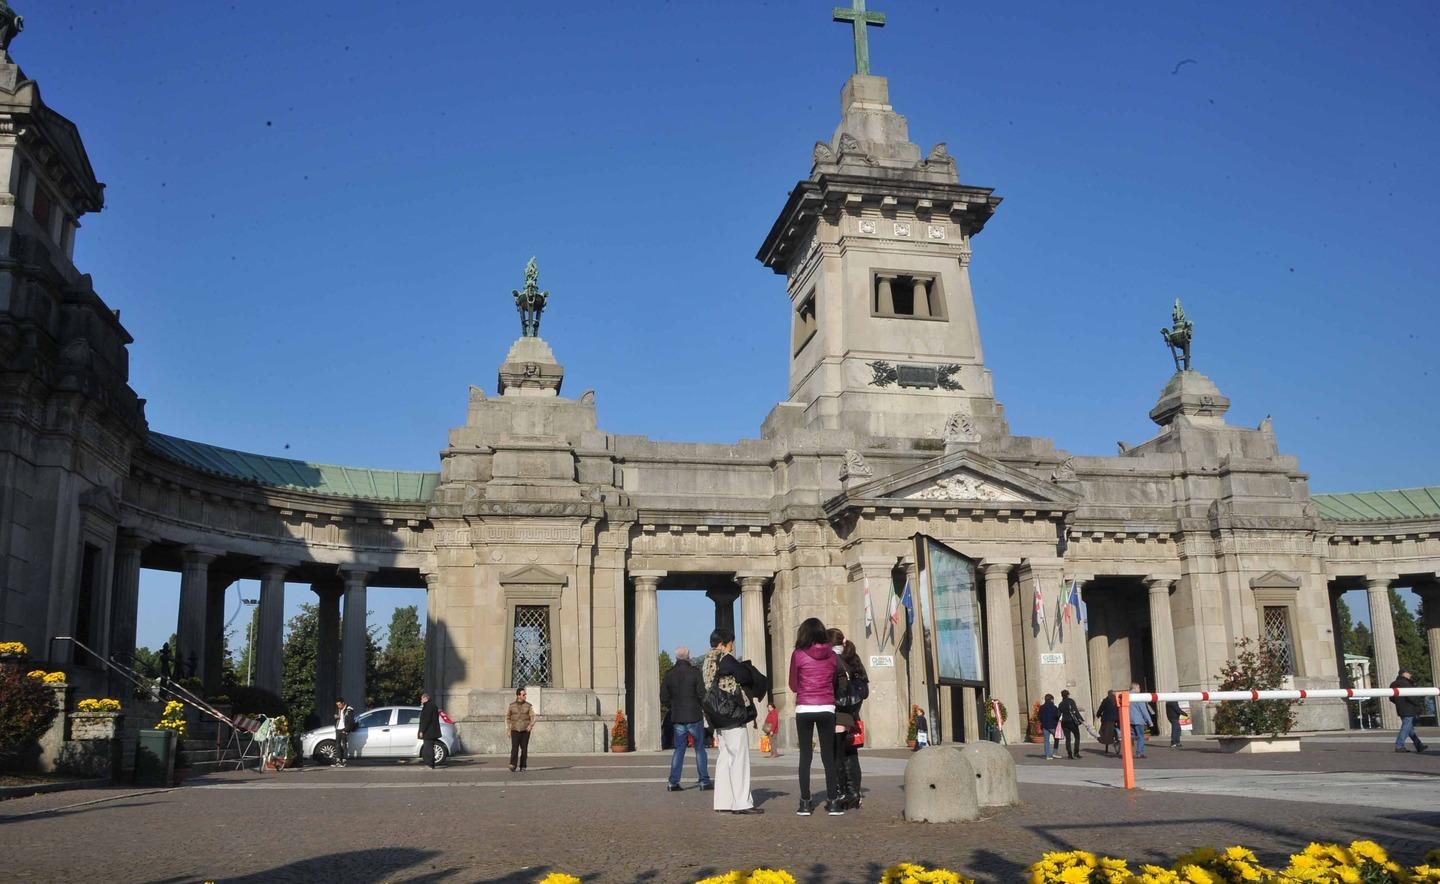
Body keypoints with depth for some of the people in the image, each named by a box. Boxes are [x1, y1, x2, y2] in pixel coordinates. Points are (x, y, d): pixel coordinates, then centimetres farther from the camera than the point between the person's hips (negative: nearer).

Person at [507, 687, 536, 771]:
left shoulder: (528, 706, 2)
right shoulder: (512, 706, 3)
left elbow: (533, 717, -3)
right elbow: (507, 717, 11)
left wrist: (531, 725, -23)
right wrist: (508, 729, 4)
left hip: (525, 730, 1)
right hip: (515, 730, 0)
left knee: (524, 749, -1)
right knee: (514, 748, -16)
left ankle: (522, 767, 8)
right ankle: (513, 765, -22)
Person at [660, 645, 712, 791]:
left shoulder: (669, 675, 3)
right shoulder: (694, 672, -8)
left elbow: (664, 698, 4)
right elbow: (702, 694, -11)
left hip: (677, 718, 3)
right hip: (695, 716, -3)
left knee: (678, 749, 9)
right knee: (700, 748, 6)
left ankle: (673, 782, 3)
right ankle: (704, 781, 5)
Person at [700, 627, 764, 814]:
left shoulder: (705, 662, 14)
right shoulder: (724, 659, -14)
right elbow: (745, 676, -10)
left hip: (718, 718, 9)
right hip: (732, 715, -9)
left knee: (725, 757, 13)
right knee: (739, 757, -6)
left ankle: (723, 801, 14)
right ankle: (742, 802, -6)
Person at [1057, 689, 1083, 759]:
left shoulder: (1061, 704, 7)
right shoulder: (1071, 701, -5)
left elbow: (1058, 714, 8)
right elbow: (1076, 711, -13)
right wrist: (1081, 720, -14)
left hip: (1064, 722, 4)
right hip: (1072, 722, -4)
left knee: (1067, 738, 6)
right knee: (1077, 737, 8)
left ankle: (1069, 754, 2)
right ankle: (1076, 752, -2)